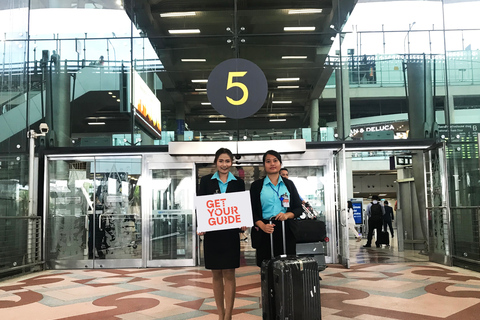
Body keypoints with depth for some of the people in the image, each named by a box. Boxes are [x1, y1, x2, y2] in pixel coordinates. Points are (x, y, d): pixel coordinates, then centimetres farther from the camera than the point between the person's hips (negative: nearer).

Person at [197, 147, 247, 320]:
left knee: (229, 275, 0)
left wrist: (243, 223, -12)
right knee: (216, 275, 9)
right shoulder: (206, 181, 4)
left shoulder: (238, 182, 6)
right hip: (211, 232, 0)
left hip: (231, 233, 0)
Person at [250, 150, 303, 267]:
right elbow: (252, 211, 4)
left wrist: (287, 215, -8)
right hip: (265, 233, -1)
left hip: (286, 231, 2)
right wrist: (262, 226, -13)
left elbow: (299, 208, 12)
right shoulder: (256, 185, 8)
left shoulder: (289, 184, 14)